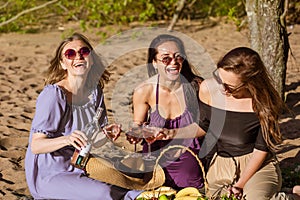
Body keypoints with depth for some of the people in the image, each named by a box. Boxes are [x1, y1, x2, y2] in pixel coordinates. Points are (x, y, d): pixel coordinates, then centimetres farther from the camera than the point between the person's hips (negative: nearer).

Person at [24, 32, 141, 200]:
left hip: (80, 169, 6)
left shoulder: (95, 91, 5)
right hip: (49, 177, -6)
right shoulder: (54, 94, -16)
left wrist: (106, 134, -11)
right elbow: (36, 145, -19)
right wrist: (67, 139, -35)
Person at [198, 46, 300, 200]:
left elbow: (261, 149, -11)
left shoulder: (264, 103, -22)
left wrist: (240, 184, -12)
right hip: (220, 166, 5)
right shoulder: (208, 89, -13)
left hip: (257, 164, -4)